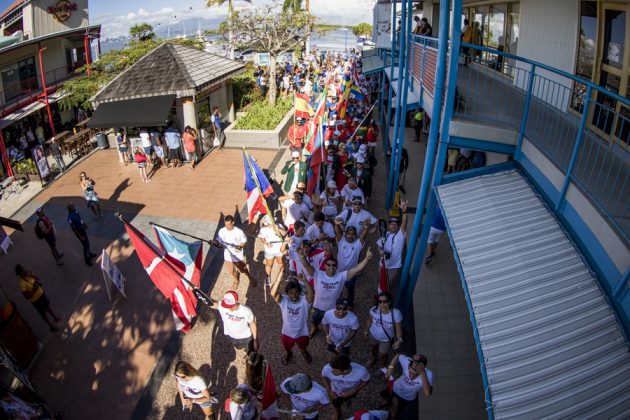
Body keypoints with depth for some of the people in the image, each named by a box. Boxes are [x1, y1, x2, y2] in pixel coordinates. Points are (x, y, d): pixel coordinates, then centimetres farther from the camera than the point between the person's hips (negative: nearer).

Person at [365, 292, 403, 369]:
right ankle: (372, 359, 69)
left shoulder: (396, 314, -36)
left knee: (382, 355, 21)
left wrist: (399, 340, -32)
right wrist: (366, 330, 6)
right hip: (373, 335, 2)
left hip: (386, 339, -2)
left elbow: (398, 329, -21)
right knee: (373, 347, 33)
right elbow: (370, 321, -8)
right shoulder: (374, 310, -29)